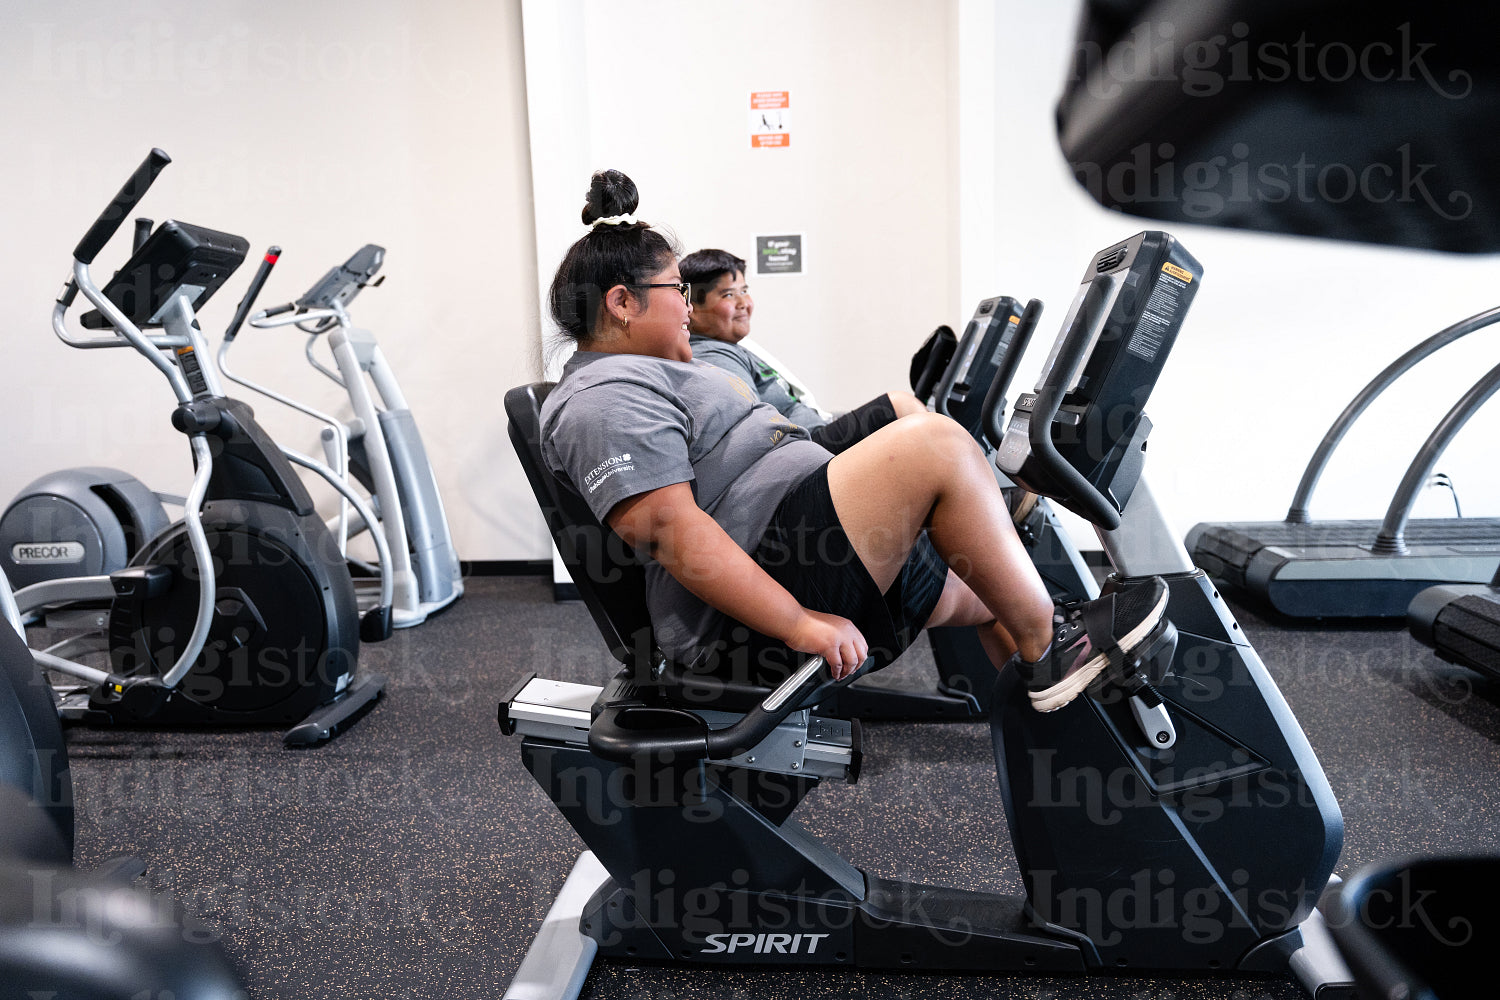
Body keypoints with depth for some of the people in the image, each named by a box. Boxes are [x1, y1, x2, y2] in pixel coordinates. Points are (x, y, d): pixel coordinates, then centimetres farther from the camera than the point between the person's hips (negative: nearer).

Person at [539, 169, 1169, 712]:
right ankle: (1047, 648, -5)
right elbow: (669, 528, -23)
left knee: (987, 590, 20)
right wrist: (801, 624, -27)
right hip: (750, 616, -12)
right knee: (936, 444, -19)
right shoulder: (604, 397, -10)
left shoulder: (645, 377, 26)